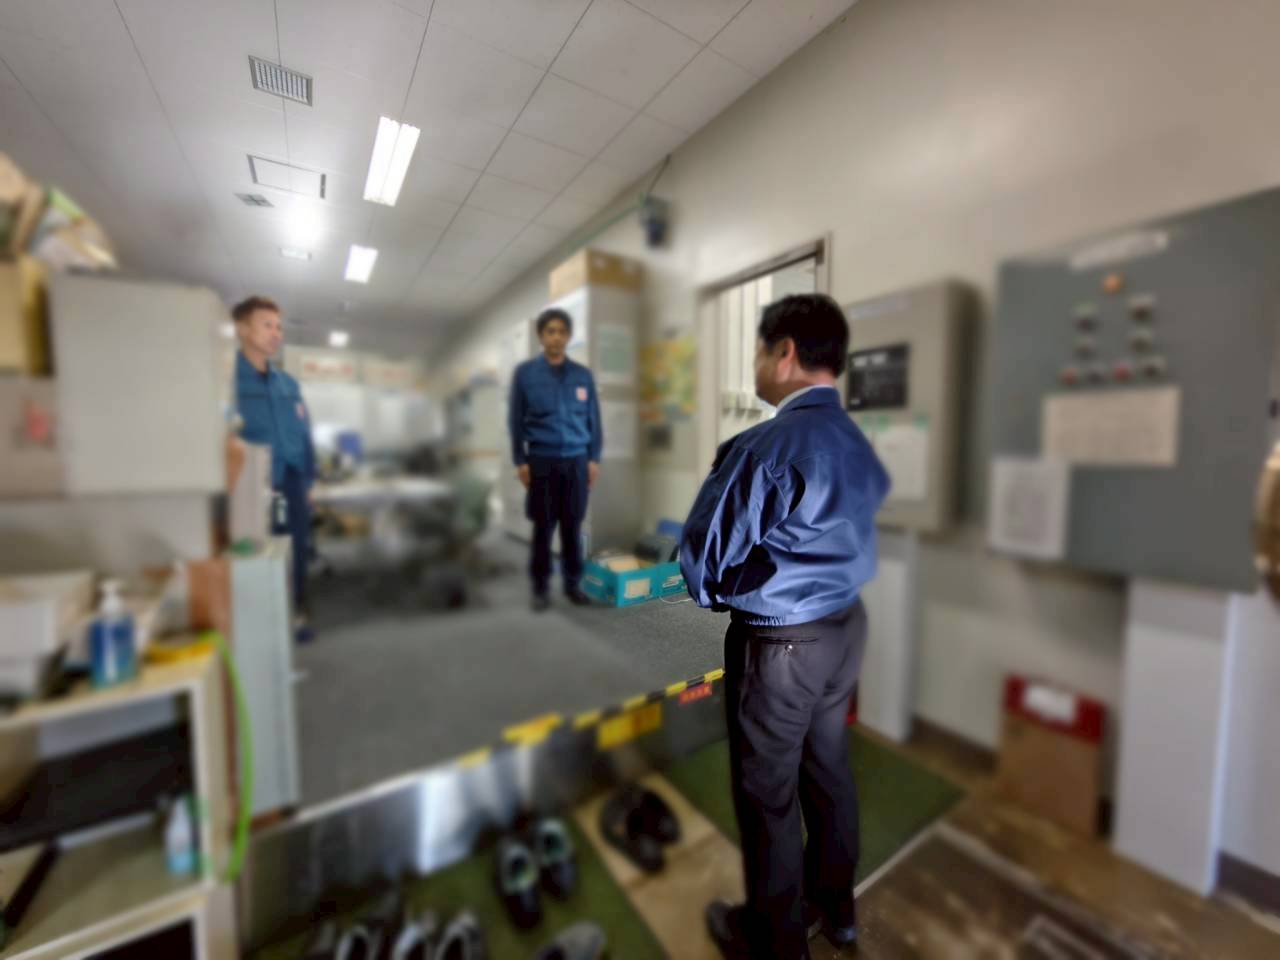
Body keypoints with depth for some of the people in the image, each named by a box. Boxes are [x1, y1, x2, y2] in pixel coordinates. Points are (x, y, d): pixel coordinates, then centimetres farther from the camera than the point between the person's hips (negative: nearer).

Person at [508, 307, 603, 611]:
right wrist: (520, 461, -3)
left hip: (577, 461, 2)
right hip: (541, 461, -1)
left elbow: (594, 420, 9)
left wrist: (594, 459, 4)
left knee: (573, 526, 6)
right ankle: (540, 587, 18)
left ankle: (572, 583, 21)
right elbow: (515, 420, 2)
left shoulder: (583, 375, 6)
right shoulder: (525, 373, 1)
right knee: (543, 527, 5)